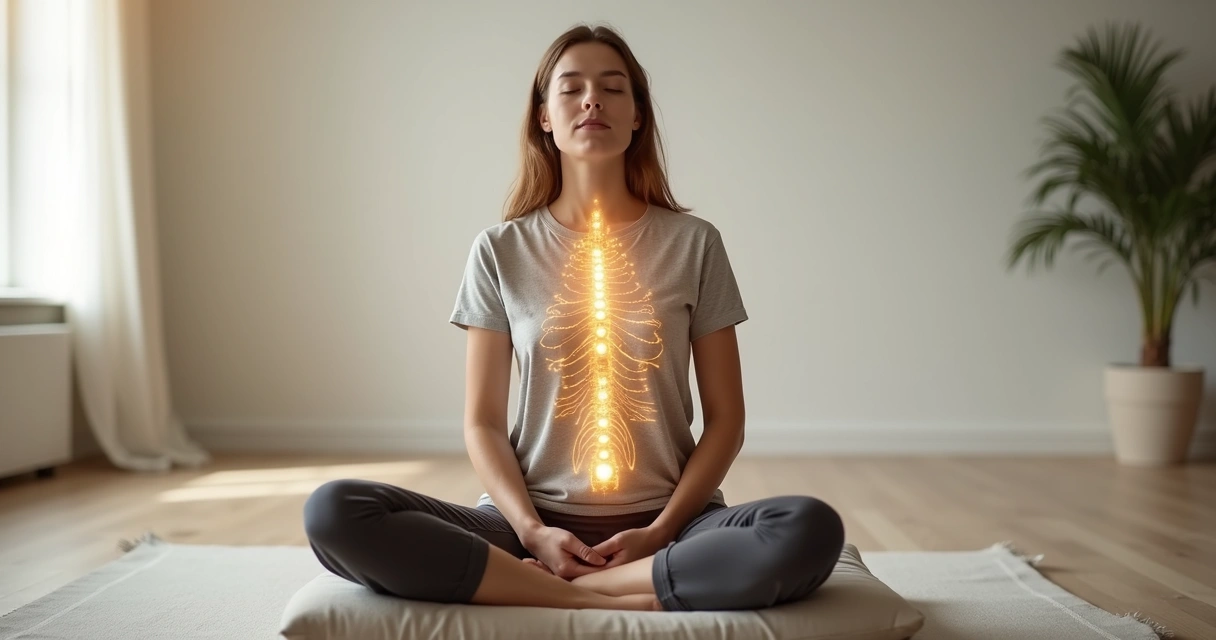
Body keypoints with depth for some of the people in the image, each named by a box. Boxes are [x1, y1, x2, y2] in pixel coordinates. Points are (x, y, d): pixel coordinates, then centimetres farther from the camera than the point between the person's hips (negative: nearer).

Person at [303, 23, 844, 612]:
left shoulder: (694, 243, 3)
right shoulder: (501, 250, 4)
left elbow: (725, 417, 4)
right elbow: (483, 423, 3)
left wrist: (662, 531, -10)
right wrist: (532, 532, -12)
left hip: (661, 524, 0)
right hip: (535, 522, 1)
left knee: (811, 530, -31)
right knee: (332, 513, -24)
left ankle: (551, 590, -18)